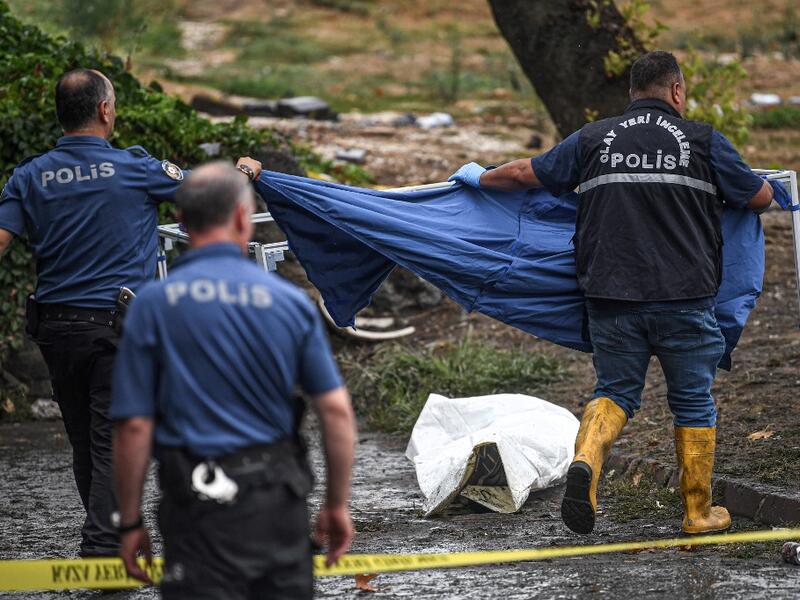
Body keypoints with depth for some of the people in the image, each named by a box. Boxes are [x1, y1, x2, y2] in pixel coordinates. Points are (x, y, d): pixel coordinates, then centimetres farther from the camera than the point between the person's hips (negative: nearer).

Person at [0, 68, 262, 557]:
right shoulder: (134, 168, -6)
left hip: (55, 327, 5)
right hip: (117, 325, -5)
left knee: (84, 444, 15)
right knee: (115, 443, -3)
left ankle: (115, 539, 28)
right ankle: (103, 550, -12)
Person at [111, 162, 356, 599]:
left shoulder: (154, 304, -5)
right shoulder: (291, 301, 2)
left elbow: (134, 426, -7)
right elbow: (336, 411, 0)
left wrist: (130, 522, 3)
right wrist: (337, 505, 10)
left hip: (201, 501, -3)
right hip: (280, 497, 3)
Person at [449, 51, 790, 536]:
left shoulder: (595, 140, 8)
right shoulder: (703, 141, 3)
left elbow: (527, 174, 14)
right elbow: (758, 197, 9)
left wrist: (480, 177, 33)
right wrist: (774, 190, 34)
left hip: (611, 295, 2)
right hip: (683, 295, -2)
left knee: (616, 391, 13)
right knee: (693, 401, 10)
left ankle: (586, 461, -16)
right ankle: (699, 512, 16)